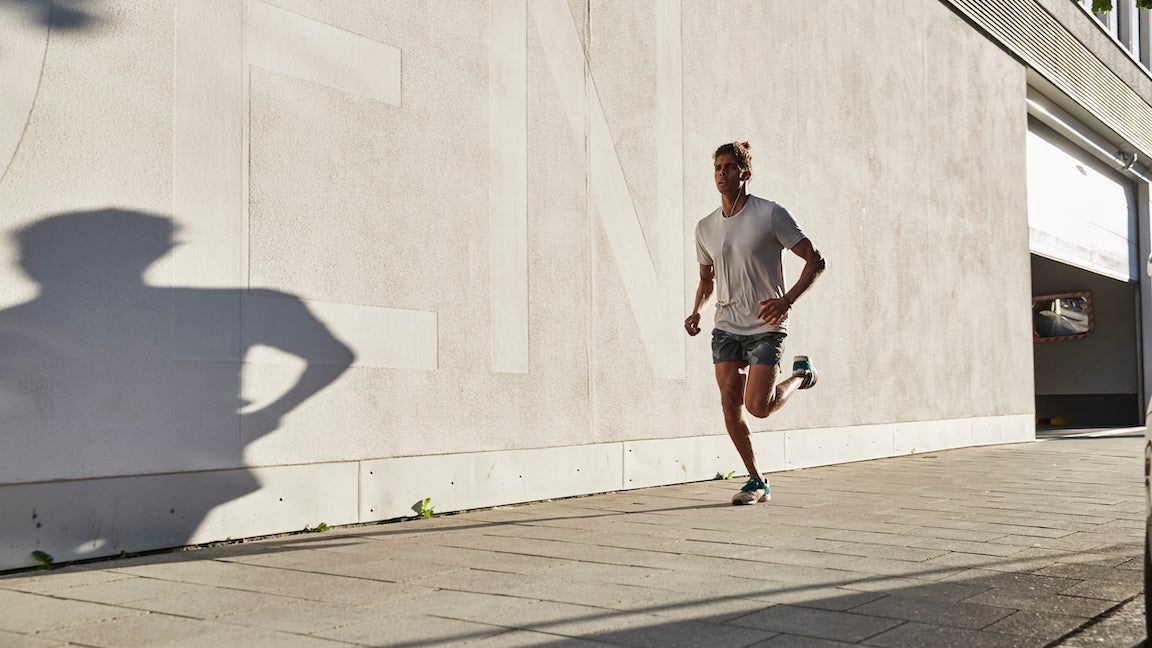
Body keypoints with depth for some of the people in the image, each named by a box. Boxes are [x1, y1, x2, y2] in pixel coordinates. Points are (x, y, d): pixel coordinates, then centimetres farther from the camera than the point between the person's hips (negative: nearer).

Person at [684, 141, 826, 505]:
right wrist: (696, 311, 2)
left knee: (757, 406, -13)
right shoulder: (705, 227, 7)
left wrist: (787, 300, -20)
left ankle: (801, 374, 19)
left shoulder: (771, 214, -8)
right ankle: (757, 482, 14)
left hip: (766, 327, -5)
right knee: (730, 404, -2)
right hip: (726, 326, 5)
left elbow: (814, 261, -6)